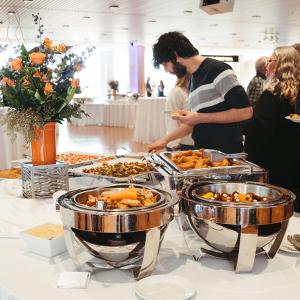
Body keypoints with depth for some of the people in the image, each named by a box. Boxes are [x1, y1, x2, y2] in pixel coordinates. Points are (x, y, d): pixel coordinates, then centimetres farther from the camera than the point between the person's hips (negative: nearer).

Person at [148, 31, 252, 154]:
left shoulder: (217, 70, -12)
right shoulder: (193, 81, 13)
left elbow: (245, 112, -18)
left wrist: (200, 117, -17)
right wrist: (166, 139, 17)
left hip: (226, 153, -7)